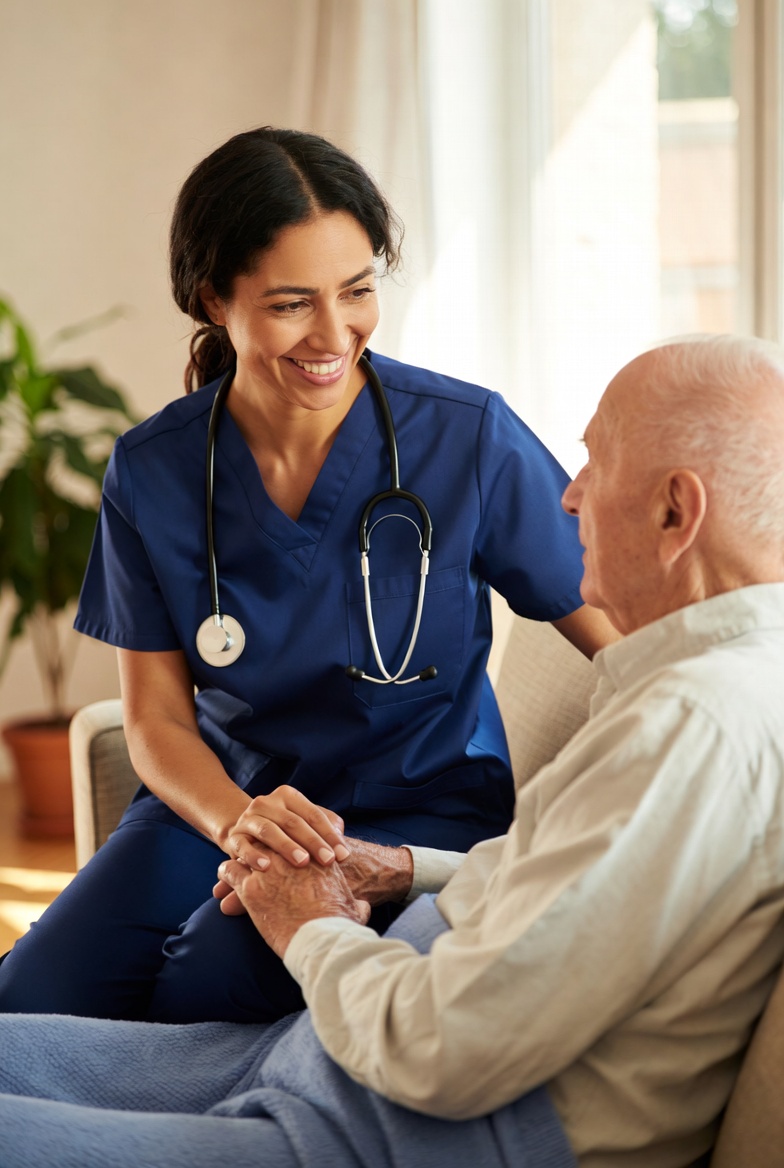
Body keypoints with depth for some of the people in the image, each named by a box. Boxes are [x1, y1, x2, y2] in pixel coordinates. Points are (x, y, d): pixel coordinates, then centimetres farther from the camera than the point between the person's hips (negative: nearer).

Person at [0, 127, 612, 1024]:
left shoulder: (469, 437, -12)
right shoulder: (150, 473, -4)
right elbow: (156, 716, 2)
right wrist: (235, 820, -20)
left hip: (421, 806, -3)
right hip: (224, 790, 3)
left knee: (200, 993, -30)